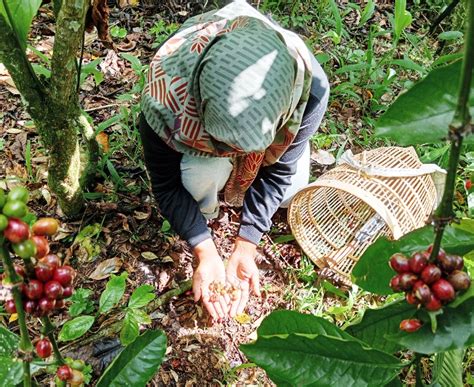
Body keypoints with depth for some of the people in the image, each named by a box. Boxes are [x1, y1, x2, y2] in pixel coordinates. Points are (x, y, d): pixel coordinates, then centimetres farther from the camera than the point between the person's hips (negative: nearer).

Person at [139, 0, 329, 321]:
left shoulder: (309, 86, -41)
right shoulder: (165, 97, -43)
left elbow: (278, 170, -26)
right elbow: (167, 185, -26)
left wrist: (245, 251, -27)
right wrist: (207, 256, -31)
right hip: (193, 123, -2)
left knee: (290, 192, -7)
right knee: (202, 177, -30)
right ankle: (204, 211, 4)